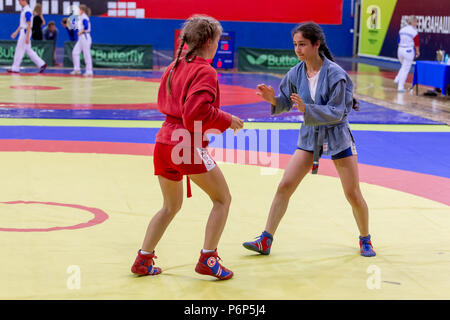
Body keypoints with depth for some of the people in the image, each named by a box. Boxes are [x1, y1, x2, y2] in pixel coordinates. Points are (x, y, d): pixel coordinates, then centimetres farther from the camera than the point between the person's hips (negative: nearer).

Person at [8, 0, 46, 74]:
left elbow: (29, 25, -20)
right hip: (23, 31, 10)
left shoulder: (27, 11, -16)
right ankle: (41, 64, 12)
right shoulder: (24, 10, 14)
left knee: (19, 50, -4)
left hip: (26, 32, -10)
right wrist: (16, 32, 24)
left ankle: (15, 68, 1)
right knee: (28, 50, 12)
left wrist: (27, 37, -22)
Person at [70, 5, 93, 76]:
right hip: (81, 38, 10)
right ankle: (77, 69, 12)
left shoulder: (84, 18, -16)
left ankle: (89, 71, 2)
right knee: (75, 52, 7)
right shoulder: (80, 17, 12)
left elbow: (86, 27, -27)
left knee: (86, 54, -4)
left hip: (85, 37, -10)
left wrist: (80, 32, -14)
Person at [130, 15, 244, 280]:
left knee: (171, 206, 23)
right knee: (222, 199, 7)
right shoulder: (205, 72, -10)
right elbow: (198, 112, -21)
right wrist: (227, 120, -8)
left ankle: (144, 259, 19)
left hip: (164, 143, 8)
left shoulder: (174, 67, 13)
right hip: (189, 145, -8)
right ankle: (208, 259, 0)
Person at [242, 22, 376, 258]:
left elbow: (336, 113, -23)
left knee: (353, 195, 2)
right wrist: (273, 99, -18)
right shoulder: (296, 73, -6)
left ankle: (365, 240, 26)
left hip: (337, 136, -4)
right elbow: (286, 103, 4)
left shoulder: (335, 74, -20)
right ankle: (266, 240, 2)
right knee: (284, 186, -5)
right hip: (309, 135, 4)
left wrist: (306, 109, -36)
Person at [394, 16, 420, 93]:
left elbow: (399, 41, 12)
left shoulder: (402, 30, 6)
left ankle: (397, 79, 13)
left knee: (404, 67, 27)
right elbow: (416, 44, -6)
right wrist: (418, 52, 10)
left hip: (400, 50, 6)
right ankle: (400, 87, 4)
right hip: (409, 51, -6)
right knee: (405, 69, 2)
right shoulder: (414, 32, -12)